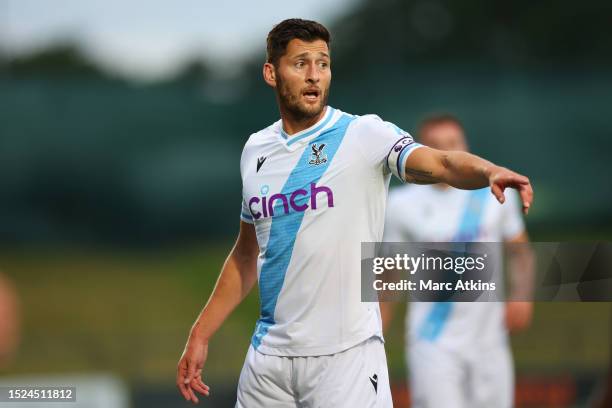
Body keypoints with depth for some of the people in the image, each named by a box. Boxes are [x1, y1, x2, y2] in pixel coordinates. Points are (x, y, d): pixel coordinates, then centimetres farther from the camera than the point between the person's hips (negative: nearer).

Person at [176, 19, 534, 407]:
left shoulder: (365, 135, -6)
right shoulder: (255, 150, 10)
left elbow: (440, 163, -24)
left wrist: (489, 171, -45)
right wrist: (200, 335, 16)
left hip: (346, 356, -5)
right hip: (269, 356, 5)